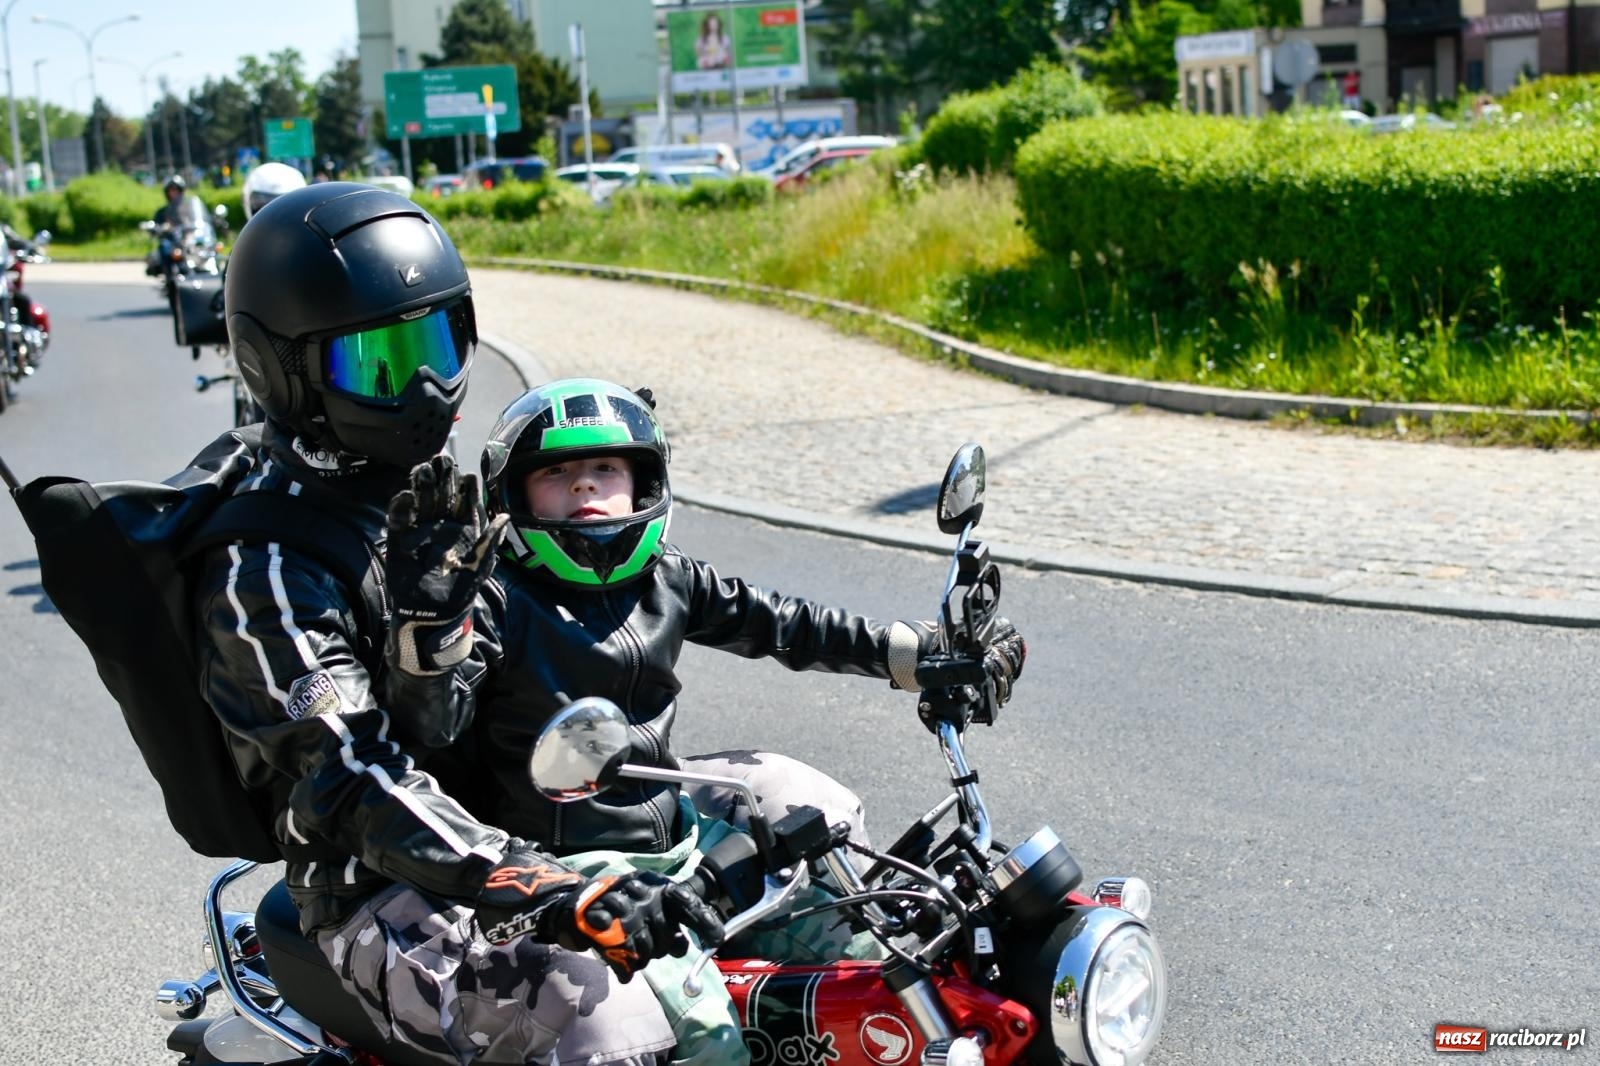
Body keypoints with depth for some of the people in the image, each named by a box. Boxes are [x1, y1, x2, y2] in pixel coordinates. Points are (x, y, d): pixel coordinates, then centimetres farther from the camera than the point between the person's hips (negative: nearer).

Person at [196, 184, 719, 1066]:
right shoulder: (266, 566, -15)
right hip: (382, 892, -9)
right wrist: (549, 897, -37)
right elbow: (353, 780, -25)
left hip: (511, 811, 9)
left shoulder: (443, 486, 11)